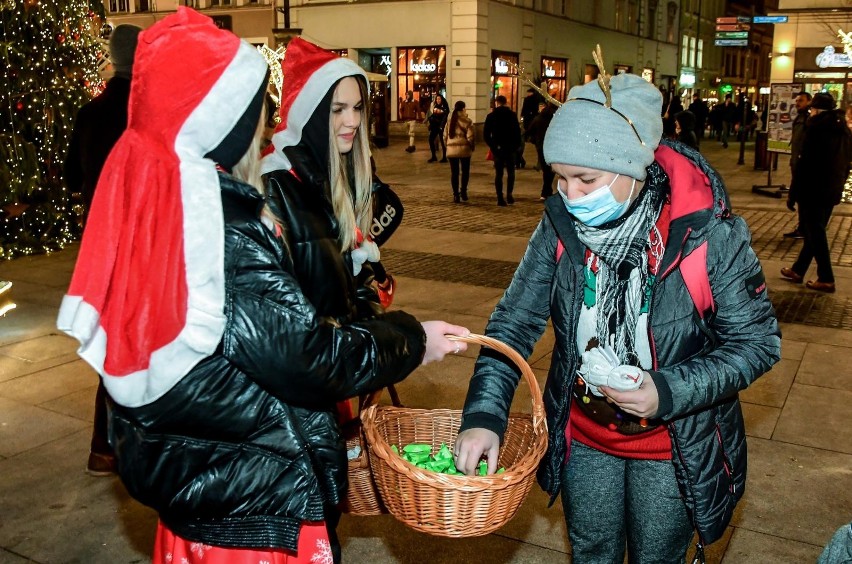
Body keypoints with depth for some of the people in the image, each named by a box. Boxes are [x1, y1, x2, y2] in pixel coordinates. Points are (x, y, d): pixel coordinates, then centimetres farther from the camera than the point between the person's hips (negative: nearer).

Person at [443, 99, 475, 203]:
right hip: (464, 148, -3)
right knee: (465, 171, 13)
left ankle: (456, 194, 4)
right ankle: (463, 191, 7)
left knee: (454, 172, 6)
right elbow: (470, 137, -9)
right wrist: (472, 146, 6)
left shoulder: (449, 120, 4)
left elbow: (445, 135, 7)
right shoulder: (467, 121, -7)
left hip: (451, 149, 3)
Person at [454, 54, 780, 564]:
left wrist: (669, 392, -28)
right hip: (583, 435, 3)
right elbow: (515, 322, -10)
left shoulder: (709, 233, -23)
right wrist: (484, 415, -23)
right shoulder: (561, 226, -13)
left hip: (673, 446, -3)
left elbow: (757, 342, -14)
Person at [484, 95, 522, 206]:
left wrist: (492, 145, 3)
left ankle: (500, 198, 0)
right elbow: (518, 132, -2)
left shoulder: (491, 116, 0)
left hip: (497, 148, 0)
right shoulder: (512, 115, 0)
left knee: (498, 173, 5)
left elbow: (485, 134, -3)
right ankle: (509, 194, -6)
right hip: (510, 148, 0)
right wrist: (516, 146, 5)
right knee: (510, 172, 11)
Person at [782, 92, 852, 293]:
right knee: (814, 231, 15)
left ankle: (826, 279, 3)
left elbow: (804, 163, -17)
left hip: (813, 191, -8)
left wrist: (793, 193, -13)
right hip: (832, 192, 8)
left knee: (815, 233, 0)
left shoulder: (816, 128, -14)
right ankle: (797, 270, 25)